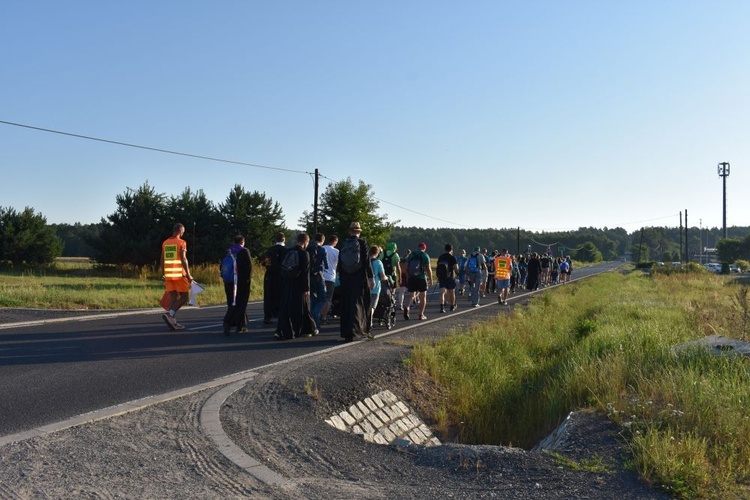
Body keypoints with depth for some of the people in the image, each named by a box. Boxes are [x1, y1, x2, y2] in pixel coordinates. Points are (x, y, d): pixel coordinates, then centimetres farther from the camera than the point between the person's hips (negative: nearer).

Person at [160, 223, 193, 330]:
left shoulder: (165, 243, 11)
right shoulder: (181, 242, -8)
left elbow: (162, 260, 13)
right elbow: (183, 259, -15)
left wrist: (163, 275, 19)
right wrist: (188, 275, -12)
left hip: (168, 275, 6)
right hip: (180, 274, -6)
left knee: (173, 297, 9)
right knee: (185, 297, 2)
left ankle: (173, 322, 4)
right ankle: (169, 314, -15)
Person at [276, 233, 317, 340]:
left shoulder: (287, 252, 6)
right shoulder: (304, 254, -10)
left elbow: (282, 269, 9)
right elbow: (305, 273, -13)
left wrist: (283, 285, 15)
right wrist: (306, 289, -11)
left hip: (287, 286, 4)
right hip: (298, 286, -4)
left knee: (285, 308, 6)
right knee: (302, 309, 8)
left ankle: (282, 331, -3)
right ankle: (309, 330, 23)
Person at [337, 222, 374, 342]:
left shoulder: (343, 244, 5)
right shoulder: (362, 243, -5)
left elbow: (339, 263, 8)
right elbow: (366, 261, -9)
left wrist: (340, 278, 16)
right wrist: (371, 277, -6)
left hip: (346, 279, 3)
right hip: (360, 278, -3)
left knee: (346, 306, 7)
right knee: (359, 303, 2)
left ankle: (347, 333, 7)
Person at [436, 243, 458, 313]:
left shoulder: (440, 257, 8)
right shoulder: (452, 258, -8)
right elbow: (456, 269, -13)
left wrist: (438, 278, 22)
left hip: (441, 277, 3)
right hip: (450, 278, -3)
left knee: (442, 292, -5)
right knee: (451, 292, 14)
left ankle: (442, 307, -23)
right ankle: (452, 306, 30)